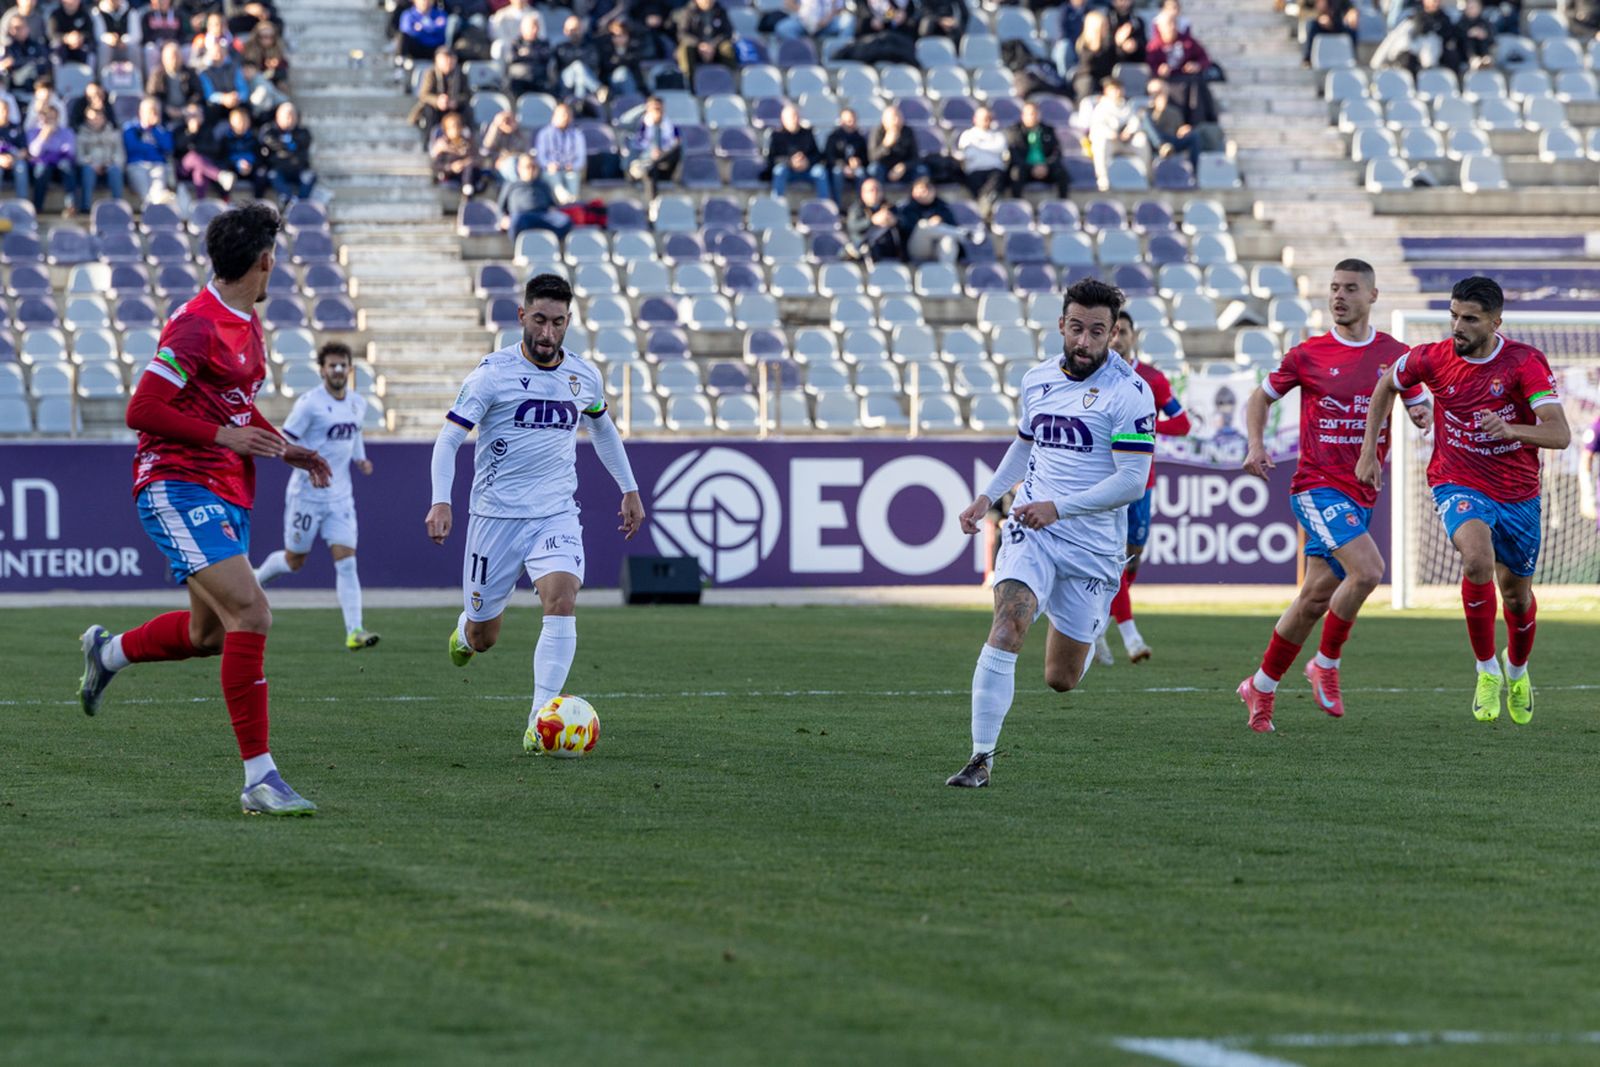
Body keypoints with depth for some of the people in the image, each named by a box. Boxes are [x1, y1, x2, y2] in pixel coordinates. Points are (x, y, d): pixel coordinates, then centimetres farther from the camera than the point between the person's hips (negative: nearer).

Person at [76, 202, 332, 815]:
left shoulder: (247, 324, 13)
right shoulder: (198, 326, -16)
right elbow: (141, 411, -18)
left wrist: (284, 448, 13)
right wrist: (226, 437, -19)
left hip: (226, 496, 10)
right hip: (179, 488, -10)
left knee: (209, 634, 17)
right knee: (250, 614, -21)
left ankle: (108, 651, 45)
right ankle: (259, 778, -20)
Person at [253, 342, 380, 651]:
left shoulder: (358, 404, 6)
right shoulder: (309, 403, -14)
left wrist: (361, 460, 7)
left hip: (340, 498, 4)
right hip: (306, 495, -4)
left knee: (346, 562, -9)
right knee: (294, 562, 9)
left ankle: (354, 631, -14)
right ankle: (255, 580, 41)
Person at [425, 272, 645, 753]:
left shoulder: (584, 376, 4)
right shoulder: (493, 373, -9)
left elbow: (603, 428, 25)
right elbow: (448, 438, -11)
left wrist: (630, 489, 26)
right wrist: (441, 501, -24)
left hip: (556, 514, 2)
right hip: (496, 514, -2)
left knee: (561, 601, -24)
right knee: (483, 635, 7)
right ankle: (464, 632, 47)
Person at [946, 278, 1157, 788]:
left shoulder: (1129, 392, -11)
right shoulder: (1036, 380, 8)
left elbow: (1133, 480, -16)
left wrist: (1059, 507, -23)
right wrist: (987, 496, 16)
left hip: (1092, 547, -3)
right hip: (1031, 529, 3)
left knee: (1061, 679, 7)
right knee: (1008, 626, -24)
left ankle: (1089, 628, 45)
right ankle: (981, 758, -22)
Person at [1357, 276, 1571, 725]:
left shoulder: (1525, 363, -17)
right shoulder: (1432, 359, -10)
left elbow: (1560, 434, -25)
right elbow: (1387, 385, 13)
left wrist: (1509, 430, -43)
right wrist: (1369, 452, 10)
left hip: (1517, 493, 1)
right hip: (1458, 485, -1)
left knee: (1517, 594, 15)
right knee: (1479, 559, -32)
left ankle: (1517, 668, 49)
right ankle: (1487, 672, -17)